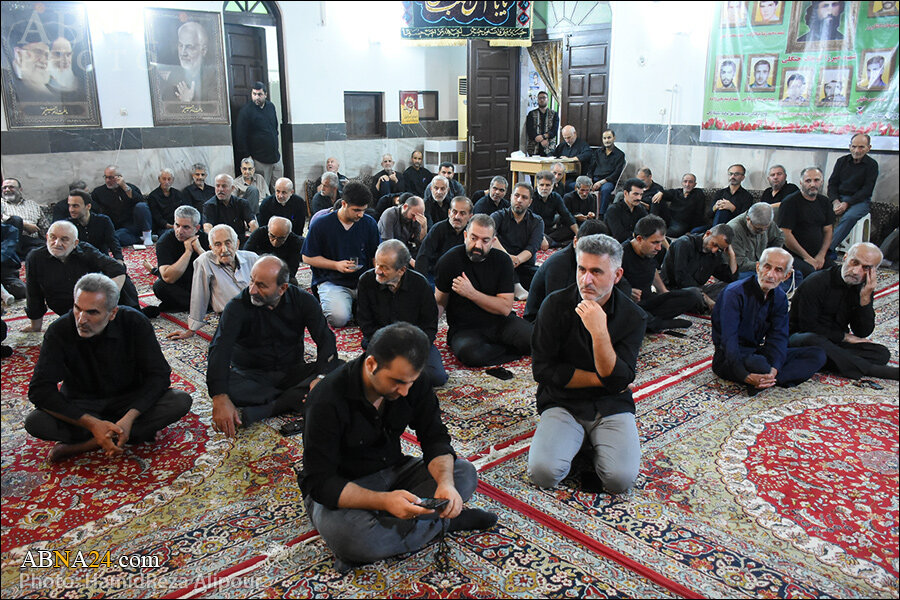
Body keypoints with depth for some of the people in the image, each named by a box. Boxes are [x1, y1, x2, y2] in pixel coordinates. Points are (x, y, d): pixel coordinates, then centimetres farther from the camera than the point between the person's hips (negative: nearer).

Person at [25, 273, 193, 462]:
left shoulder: (134, 323, -18)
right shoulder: (59, 331, -18)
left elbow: (159, 375, -17)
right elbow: (40, 390, -21)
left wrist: (129, 418, -32)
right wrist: (92, 423, -32)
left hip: (129, 402, 0)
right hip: (80, 407, 0)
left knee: (180, 401, -27)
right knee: (35, 422, -30)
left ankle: (80, 445, -23)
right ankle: (139, 432, -21)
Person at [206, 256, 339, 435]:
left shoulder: (303, 301, -7)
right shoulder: (238, 306, -15)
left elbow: (326, 339, -12)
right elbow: (220, 349, -27)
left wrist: (322, 376, -32)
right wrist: (220, 398, -43)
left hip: (292, 372, 2)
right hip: (251, 376, -2)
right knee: (228, 387, -36)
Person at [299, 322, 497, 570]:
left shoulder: (412, 383, -11)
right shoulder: (328, 400, -27)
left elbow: (435, 438, -7)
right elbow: (320, 482, -28)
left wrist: (445, 482, -29)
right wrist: (383, 501, -43)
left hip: (392, 470, 4)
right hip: (341, 488, -4)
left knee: (465, 473, -15)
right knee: (347, 535, -38)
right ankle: (442, 521, -15)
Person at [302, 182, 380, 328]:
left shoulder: (369, 223, 5)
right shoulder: (320, 225, -5)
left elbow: (376, 256, 13)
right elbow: (307, 257, 0)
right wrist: (336, 265, -12)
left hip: (363, 281, 3)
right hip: (331, 281, -3)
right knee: (339, 318, -29)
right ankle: (326, 304, 7)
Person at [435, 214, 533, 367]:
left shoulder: (502, 260, -2)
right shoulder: (449, 261, -5)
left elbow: (506, 308, -7)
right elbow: (440, 302, 2)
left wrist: (471, 293, -19)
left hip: (500, 322, 1)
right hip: (464, 328, -1)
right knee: (469, 353, -36)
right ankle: (512, 350, -9)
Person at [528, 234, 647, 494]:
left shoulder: (633, 317, -6)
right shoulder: (555, 305, -8)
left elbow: (618, 381, -14)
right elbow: (543, 369, -8)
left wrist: (599, 332, -28)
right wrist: (600, 379, -10)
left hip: (611, 405, 1)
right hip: (562, 403, 0)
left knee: (621, 479, -22)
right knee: (543, 472, -23)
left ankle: (594, 443, 10)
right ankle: (577, 438, 8)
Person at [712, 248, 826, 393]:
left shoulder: (780, 298, 4)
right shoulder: (735, 293, -17)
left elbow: (778, 338, -6)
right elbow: (729, 339, -25)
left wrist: (774, 368, -27)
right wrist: (746, 376, -37)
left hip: (758, 351, 8)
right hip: (728, 358, -7)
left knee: (817, 355, -7)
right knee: (758, 363, -41)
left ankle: (765, 380, -24)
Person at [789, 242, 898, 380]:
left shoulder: (863, 289, 3)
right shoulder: (816, 282, -15)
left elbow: (863, 333, -2)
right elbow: (808, 326, -15)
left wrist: (865, 298, -13)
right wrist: (845, 337, -8)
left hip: (837, 343, 5)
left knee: (882, 353, -15)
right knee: (814, 340, -40)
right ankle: (873, 369, -30)